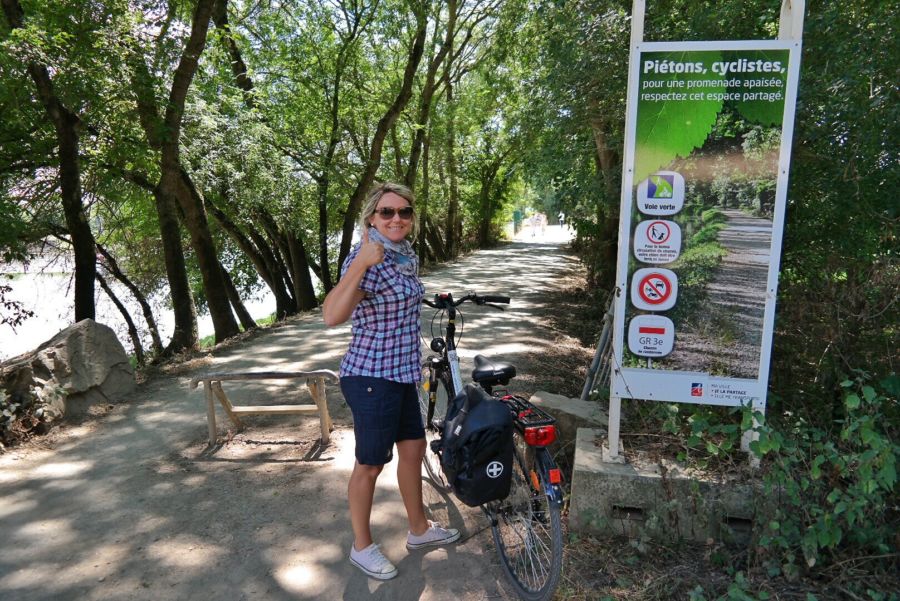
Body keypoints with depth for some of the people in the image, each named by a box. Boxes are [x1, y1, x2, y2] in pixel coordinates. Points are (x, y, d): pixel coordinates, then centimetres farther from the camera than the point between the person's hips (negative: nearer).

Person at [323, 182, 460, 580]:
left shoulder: (408, 257, 6)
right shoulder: (365, 257, -20)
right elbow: (332, 316, -35)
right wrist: (360, 264, -42)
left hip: (401, 373, 9)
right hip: (372, 377, -8)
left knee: (413, 449, 20)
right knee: (370, 465, 8)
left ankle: (419, 530, 40)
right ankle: (362, 547, 29)